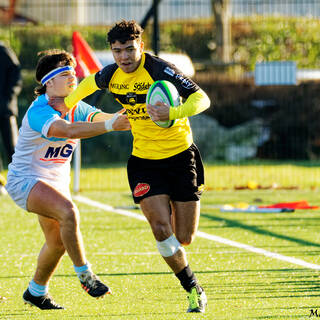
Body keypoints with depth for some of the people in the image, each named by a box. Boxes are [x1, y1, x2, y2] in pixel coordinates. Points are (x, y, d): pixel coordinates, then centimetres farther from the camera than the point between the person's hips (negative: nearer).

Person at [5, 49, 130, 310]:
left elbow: (102, 117, -15)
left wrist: (123, 118, -37)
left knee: (58, 240, 9)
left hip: (56, 181, 8)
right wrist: (108, 126, -51)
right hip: (25, 179, -8)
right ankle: (85, 275, -20)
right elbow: (69, 130, -42)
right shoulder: (39, 112, -25)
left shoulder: (75, 108, 1)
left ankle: (36, 291, 30)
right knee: (68, 212, -31)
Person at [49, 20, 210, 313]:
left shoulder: (159, 69, -19)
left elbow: (202, 99, -24)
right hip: (144, 160, 3)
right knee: (161, 228, -18)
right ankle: (192, 288, -2)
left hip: (180, 154, -3)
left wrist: (173, 112, -39)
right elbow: (91, 83, 23)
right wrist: (67, 102, 29)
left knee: (184, 238, -2)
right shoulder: (111, 75, -3)